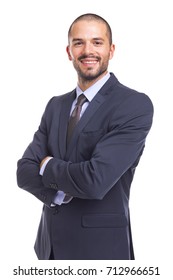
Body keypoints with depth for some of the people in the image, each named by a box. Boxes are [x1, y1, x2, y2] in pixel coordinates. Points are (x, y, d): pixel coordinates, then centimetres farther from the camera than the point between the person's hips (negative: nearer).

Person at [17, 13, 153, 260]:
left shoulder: (135, 105, -15)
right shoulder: (56, 105, 6)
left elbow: (95, 180, -25)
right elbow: (24, 171, -1)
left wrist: (48, 165, -8)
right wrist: (66, 188, -18)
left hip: (101, 246, -5)